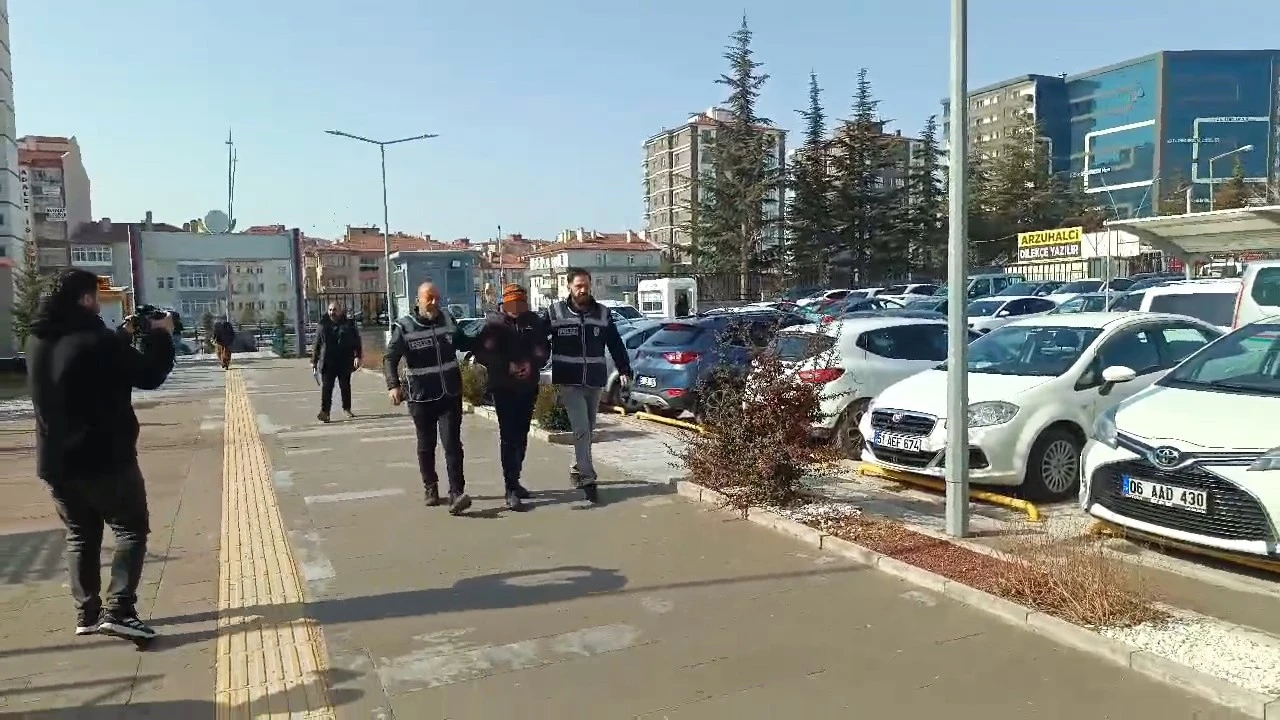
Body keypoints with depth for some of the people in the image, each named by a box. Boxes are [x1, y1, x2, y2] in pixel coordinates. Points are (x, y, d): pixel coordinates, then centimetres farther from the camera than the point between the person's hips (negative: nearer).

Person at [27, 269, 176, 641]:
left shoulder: (39, 341, 6)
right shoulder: (96, 339, -20)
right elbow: (150, 375, -13)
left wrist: (125, 333, 18)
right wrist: (161, 335, 0)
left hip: (56, 461, 7)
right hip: (105, 458, -7)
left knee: (81, 536, 18)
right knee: (131, 530, 5)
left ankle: (87, 614, 21)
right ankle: (118, 610, -5)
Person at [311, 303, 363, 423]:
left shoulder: (349, 325, 4)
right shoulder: (323, 325, 7)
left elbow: (357, 342, 2)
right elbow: (316, 345, 9)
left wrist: (357, 356, -10)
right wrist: (314, 361, 6)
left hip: (345, 362, 0)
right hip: (327, 362, 0)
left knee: (345, 386, 10)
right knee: (326, 387, -8)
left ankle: (347, 409, 24)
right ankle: (325, 411, -13)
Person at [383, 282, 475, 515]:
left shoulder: (448, 320, 5)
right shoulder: (404, 327, -7)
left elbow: (464, 343, 23)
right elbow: (390, 358, -11)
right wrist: (393, 385, -25)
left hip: (450, 395, 1)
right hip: (421, 398, -1)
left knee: (452, 444, -9)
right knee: (426, 446, 13)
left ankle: (456, 494, -12)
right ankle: (430, 488, 30)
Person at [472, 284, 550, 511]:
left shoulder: (534, 321, 5)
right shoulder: (493, 322, -5)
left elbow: (544, 349, 6)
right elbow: (482, 353, -9)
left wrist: (532, 363, -15)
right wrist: (507, 365, -20)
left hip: (528, 386, 4)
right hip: (503, 387, -4)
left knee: (521, 436, 12)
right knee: (508, 437, -9)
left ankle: (514, 481, 27)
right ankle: (511, 490, -10)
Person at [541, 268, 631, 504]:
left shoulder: (603, 313, 6)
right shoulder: (555, 312, -2)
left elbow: (616, 345, 8)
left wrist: (624, 370, 1)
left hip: (595, 381, 4)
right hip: (569, 382, -4)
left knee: (588, 430, 14)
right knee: (582, 429, -13)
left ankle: (577, 469, 33)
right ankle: (587, 479, -11)